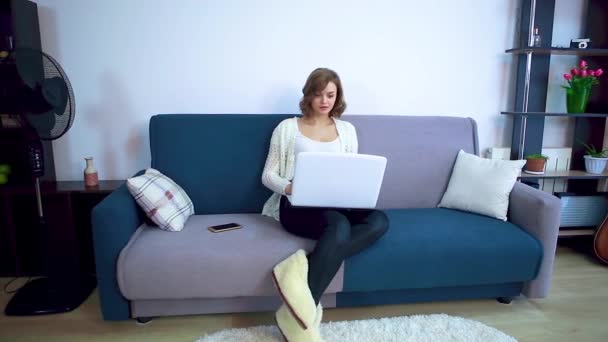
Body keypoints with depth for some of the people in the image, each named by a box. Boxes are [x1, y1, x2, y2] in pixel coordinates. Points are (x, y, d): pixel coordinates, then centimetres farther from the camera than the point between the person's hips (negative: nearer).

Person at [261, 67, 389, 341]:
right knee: (339, 226, -37)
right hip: (297, 205, -4)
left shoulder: (347, 129, 18)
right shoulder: (287, 128, 8)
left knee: (379, 220, -29)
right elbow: (268, 175, 6)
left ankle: (304, 267, -38)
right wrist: (289, 188, -16)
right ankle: (303, 314, -35)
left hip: (337, 204, 4)